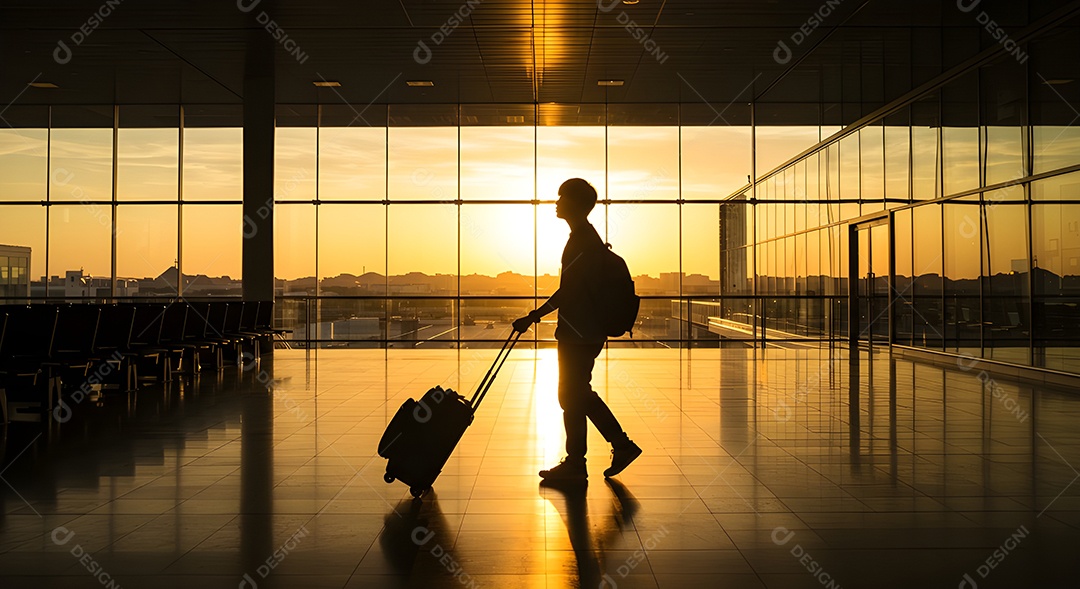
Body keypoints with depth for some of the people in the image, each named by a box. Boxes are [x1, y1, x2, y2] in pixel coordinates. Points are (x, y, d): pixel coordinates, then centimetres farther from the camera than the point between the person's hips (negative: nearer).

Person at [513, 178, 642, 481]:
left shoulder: (584, 239, -16)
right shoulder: (586, 237, 16)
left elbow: (569, 291, -21)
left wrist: (533, 317, -19)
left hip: (580, 334, -10)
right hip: (582, 333, 10)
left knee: (572, 396, -2)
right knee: (579, 394, 15)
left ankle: (575, 463, 8)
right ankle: (622, 445, 20)